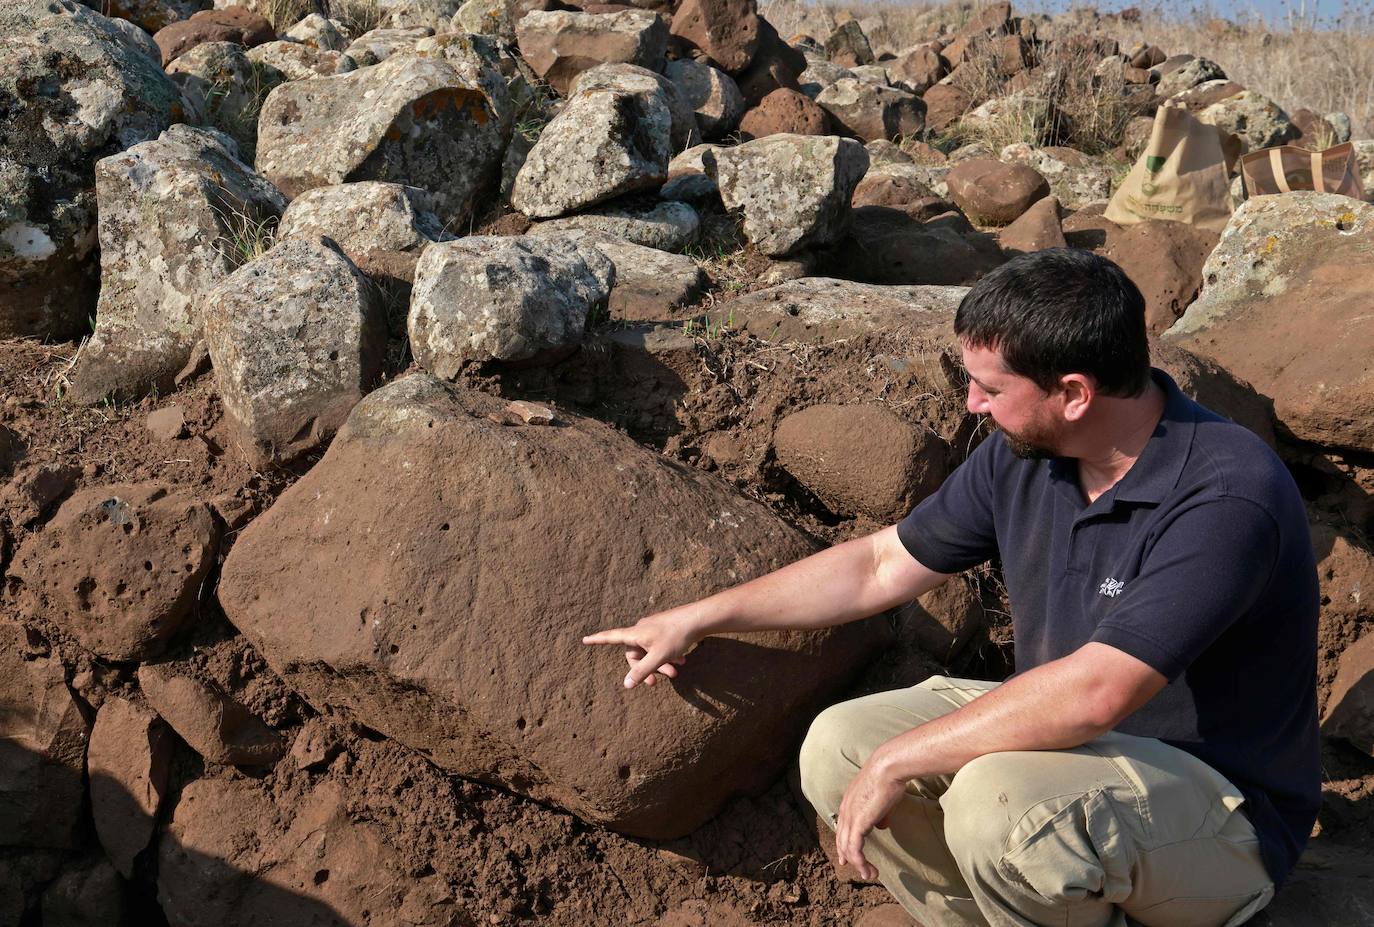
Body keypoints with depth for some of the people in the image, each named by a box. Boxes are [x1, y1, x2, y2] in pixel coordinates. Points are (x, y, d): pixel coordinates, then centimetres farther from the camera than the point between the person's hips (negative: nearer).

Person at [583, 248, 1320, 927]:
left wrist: (897, 762, -26)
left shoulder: (1227, 498, -29)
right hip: (1072, 739, 7)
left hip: (1218, 807, -7)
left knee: (997, 800, -35)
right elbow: (881, 565, 6)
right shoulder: (1024, 455, -5)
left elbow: (1092, 693, -35)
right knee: (838, 746, -8)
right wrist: (696, 619, 9)